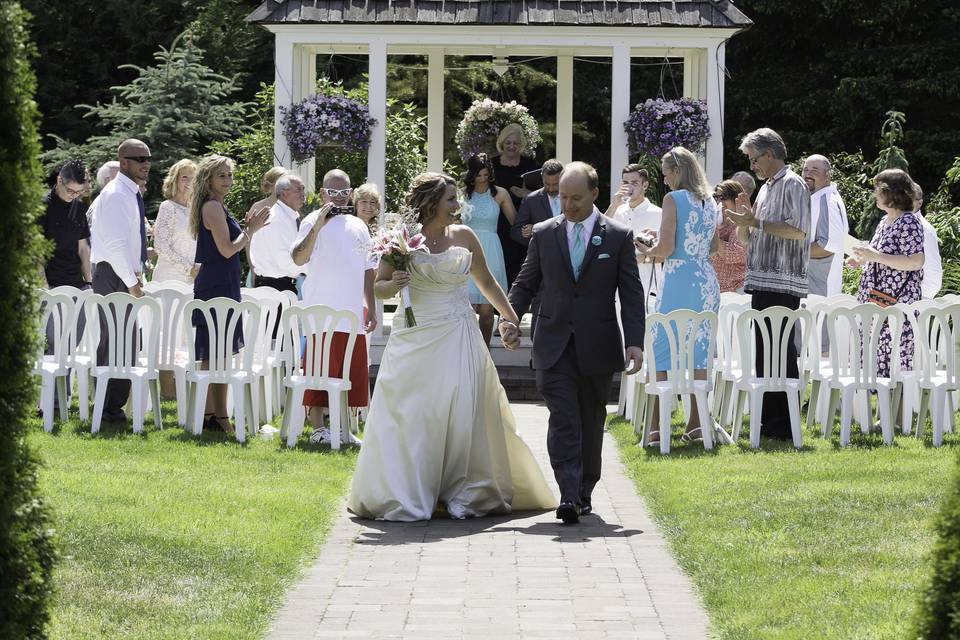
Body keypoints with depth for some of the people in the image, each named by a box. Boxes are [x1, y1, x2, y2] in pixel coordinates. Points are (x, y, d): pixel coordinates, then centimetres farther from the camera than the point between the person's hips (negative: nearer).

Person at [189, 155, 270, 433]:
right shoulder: (213, 207, -13)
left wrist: (247, 228, 14)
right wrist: (250, 230, -9)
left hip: (214, 286, 10)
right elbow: (226, 249, -19)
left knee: (212, 356, 12)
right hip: (219, 285, -10)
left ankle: (210, 413, 16)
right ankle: (218, 415, -8)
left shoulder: (216, 207, 17)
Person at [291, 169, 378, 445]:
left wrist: (372, 309, 16)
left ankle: (343, 427, 13)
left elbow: (367, 270, 21)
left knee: (351, 373, 5)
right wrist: (317, 226, -27)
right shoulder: (313, 221, -2)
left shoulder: (358, 226, 16)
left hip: (352, 314, 6)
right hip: (321, 312, -6)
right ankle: (318, 427, 2)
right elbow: (299, 258, -17)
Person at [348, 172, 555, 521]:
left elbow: (487, 283, 16)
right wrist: (394, 284, -15)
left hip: (457, 338, 1)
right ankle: (405, 498, 7)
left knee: (460, 412, -2)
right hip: (414, 339, -1)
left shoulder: (464, 237, 3)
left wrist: (513, 320, 17)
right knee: (408, 416, -1)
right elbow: (377, 287, 6)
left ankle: (463, 493, 9)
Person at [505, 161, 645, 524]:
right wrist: (509, 318, -3)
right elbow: (526, 283, 13)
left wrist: (634, 342, -9)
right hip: (554, 345, 0)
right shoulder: (544, 234, 6)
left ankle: (584, 494, 22)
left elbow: (632, 293, 0)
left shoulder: (618, 236, 1)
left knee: (591, 422, 10)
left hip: (598, 346, 0)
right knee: (563, 419, -12)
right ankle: (569, 497, -20)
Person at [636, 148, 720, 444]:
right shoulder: (709, 201, 11)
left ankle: (657, 426, -5)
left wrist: (645, 250, 6)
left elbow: (666, 248, -15)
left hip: (679, 282, -7)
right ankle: (696, 424, 11)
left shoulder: (673, 199, -9)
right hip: (707, 283, 7)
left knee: (662, 352, -2)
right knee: (700, 353, 10)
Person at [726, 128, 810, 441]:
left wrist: (756, 222, -16)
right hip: (763, 283, 10)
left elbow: (798, 230, -20)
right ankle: (769, 420, 16)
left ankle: (783, 426, -7)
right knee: (764, 352, 11)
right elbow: (746, 239, 26)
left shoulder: (792, 185, -7)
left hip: (782, 285, -10)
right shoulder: (766, 189, 21)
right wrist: (744, 218, 7)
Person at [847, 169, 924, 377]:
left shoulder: (908, 222, -11)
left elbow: (916, 262, -20)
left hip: (897, 303, -9)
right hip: (874, 302, 9)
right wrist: (861, 260, 12)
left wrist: (875, 256, -21)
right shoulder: (884, 221, 17)